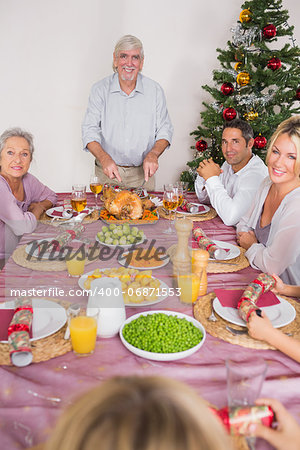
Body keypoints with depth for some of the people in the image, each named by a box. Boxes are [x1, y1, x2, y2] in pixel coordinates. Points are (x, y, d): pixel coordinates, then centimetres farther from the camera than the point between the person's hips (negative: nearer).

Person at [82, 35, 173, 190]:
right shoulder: (100, 89, -1)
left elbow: (165, 130, 3)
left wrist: (153, 154, -17)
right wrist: (104, 158, -26)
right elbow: (90, 130, -7)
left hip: (142, 173, 1)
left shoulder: (155, 90, 2)